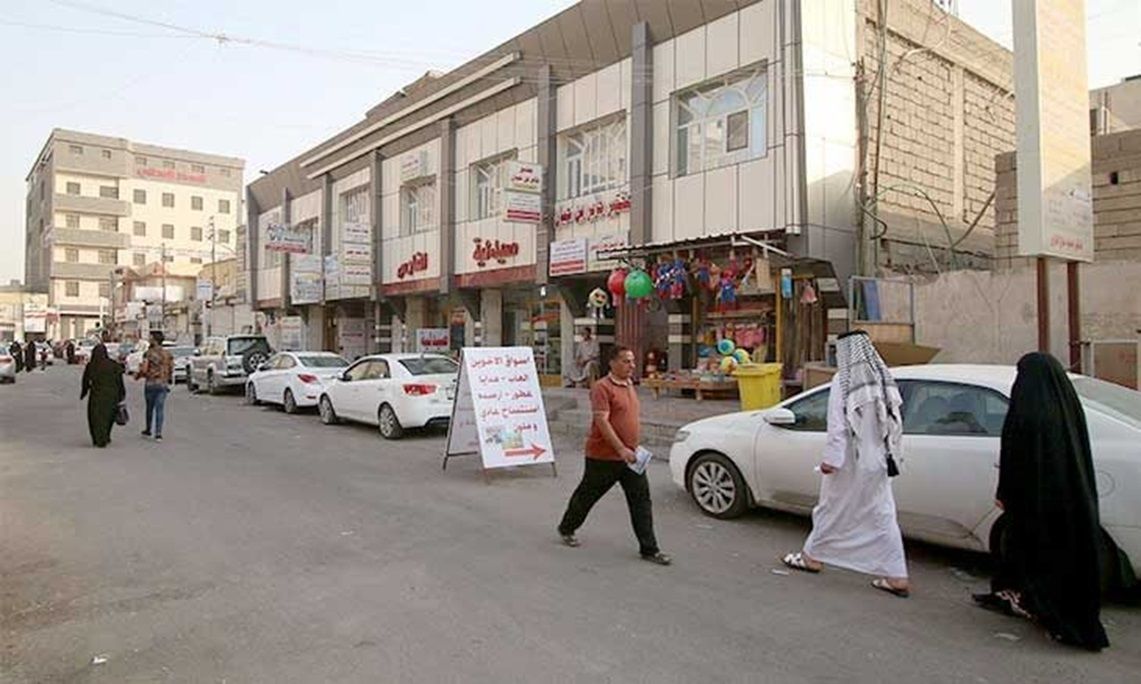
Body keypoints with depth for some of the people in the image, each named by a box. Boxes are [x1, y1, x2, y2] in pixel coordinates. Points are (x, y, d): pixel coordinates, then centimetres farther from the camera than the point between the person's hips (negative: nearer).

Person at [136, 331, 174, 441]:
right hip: (163, 384, 2)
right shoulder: (167, 354, 4)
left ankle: (148, 430, 28)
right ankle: (158, 433, -7)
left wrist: (137, 375, 8)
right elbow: (171, 369, 6)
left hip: (150, 383, -2)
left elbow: (144, 370, -12)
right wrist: (170, 379, 21)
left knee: (150, 408, 14)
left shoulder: (148, 353, -9)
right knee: (160, 409, 0)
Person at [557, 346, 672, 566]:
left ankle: (649, 549, 7)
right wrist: (621, 449, -27)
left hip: (630, 456, 7)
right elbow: (602, 421, -24)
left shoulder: (629, 385, 10)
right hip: (604, 456, -7)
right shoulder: (602, 387, -16)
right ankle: (566, 529, 34)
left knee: (641, 501, 2)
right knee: (587, 495, 11)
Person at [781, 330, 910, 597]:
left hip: (849, 463, -5)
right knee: (882, 517, 9)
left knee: (831, 509, 12)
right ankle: (896, 577, 10)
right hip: (877, 463, 5)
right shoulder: (884, 379, 1)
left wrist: (831, 459, -14)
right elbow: (894, 422, 5)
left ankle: (812, 557, 30)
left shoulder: (843, 381, -16)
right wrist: (888, 453, 13)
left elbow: (838, 425, -19)